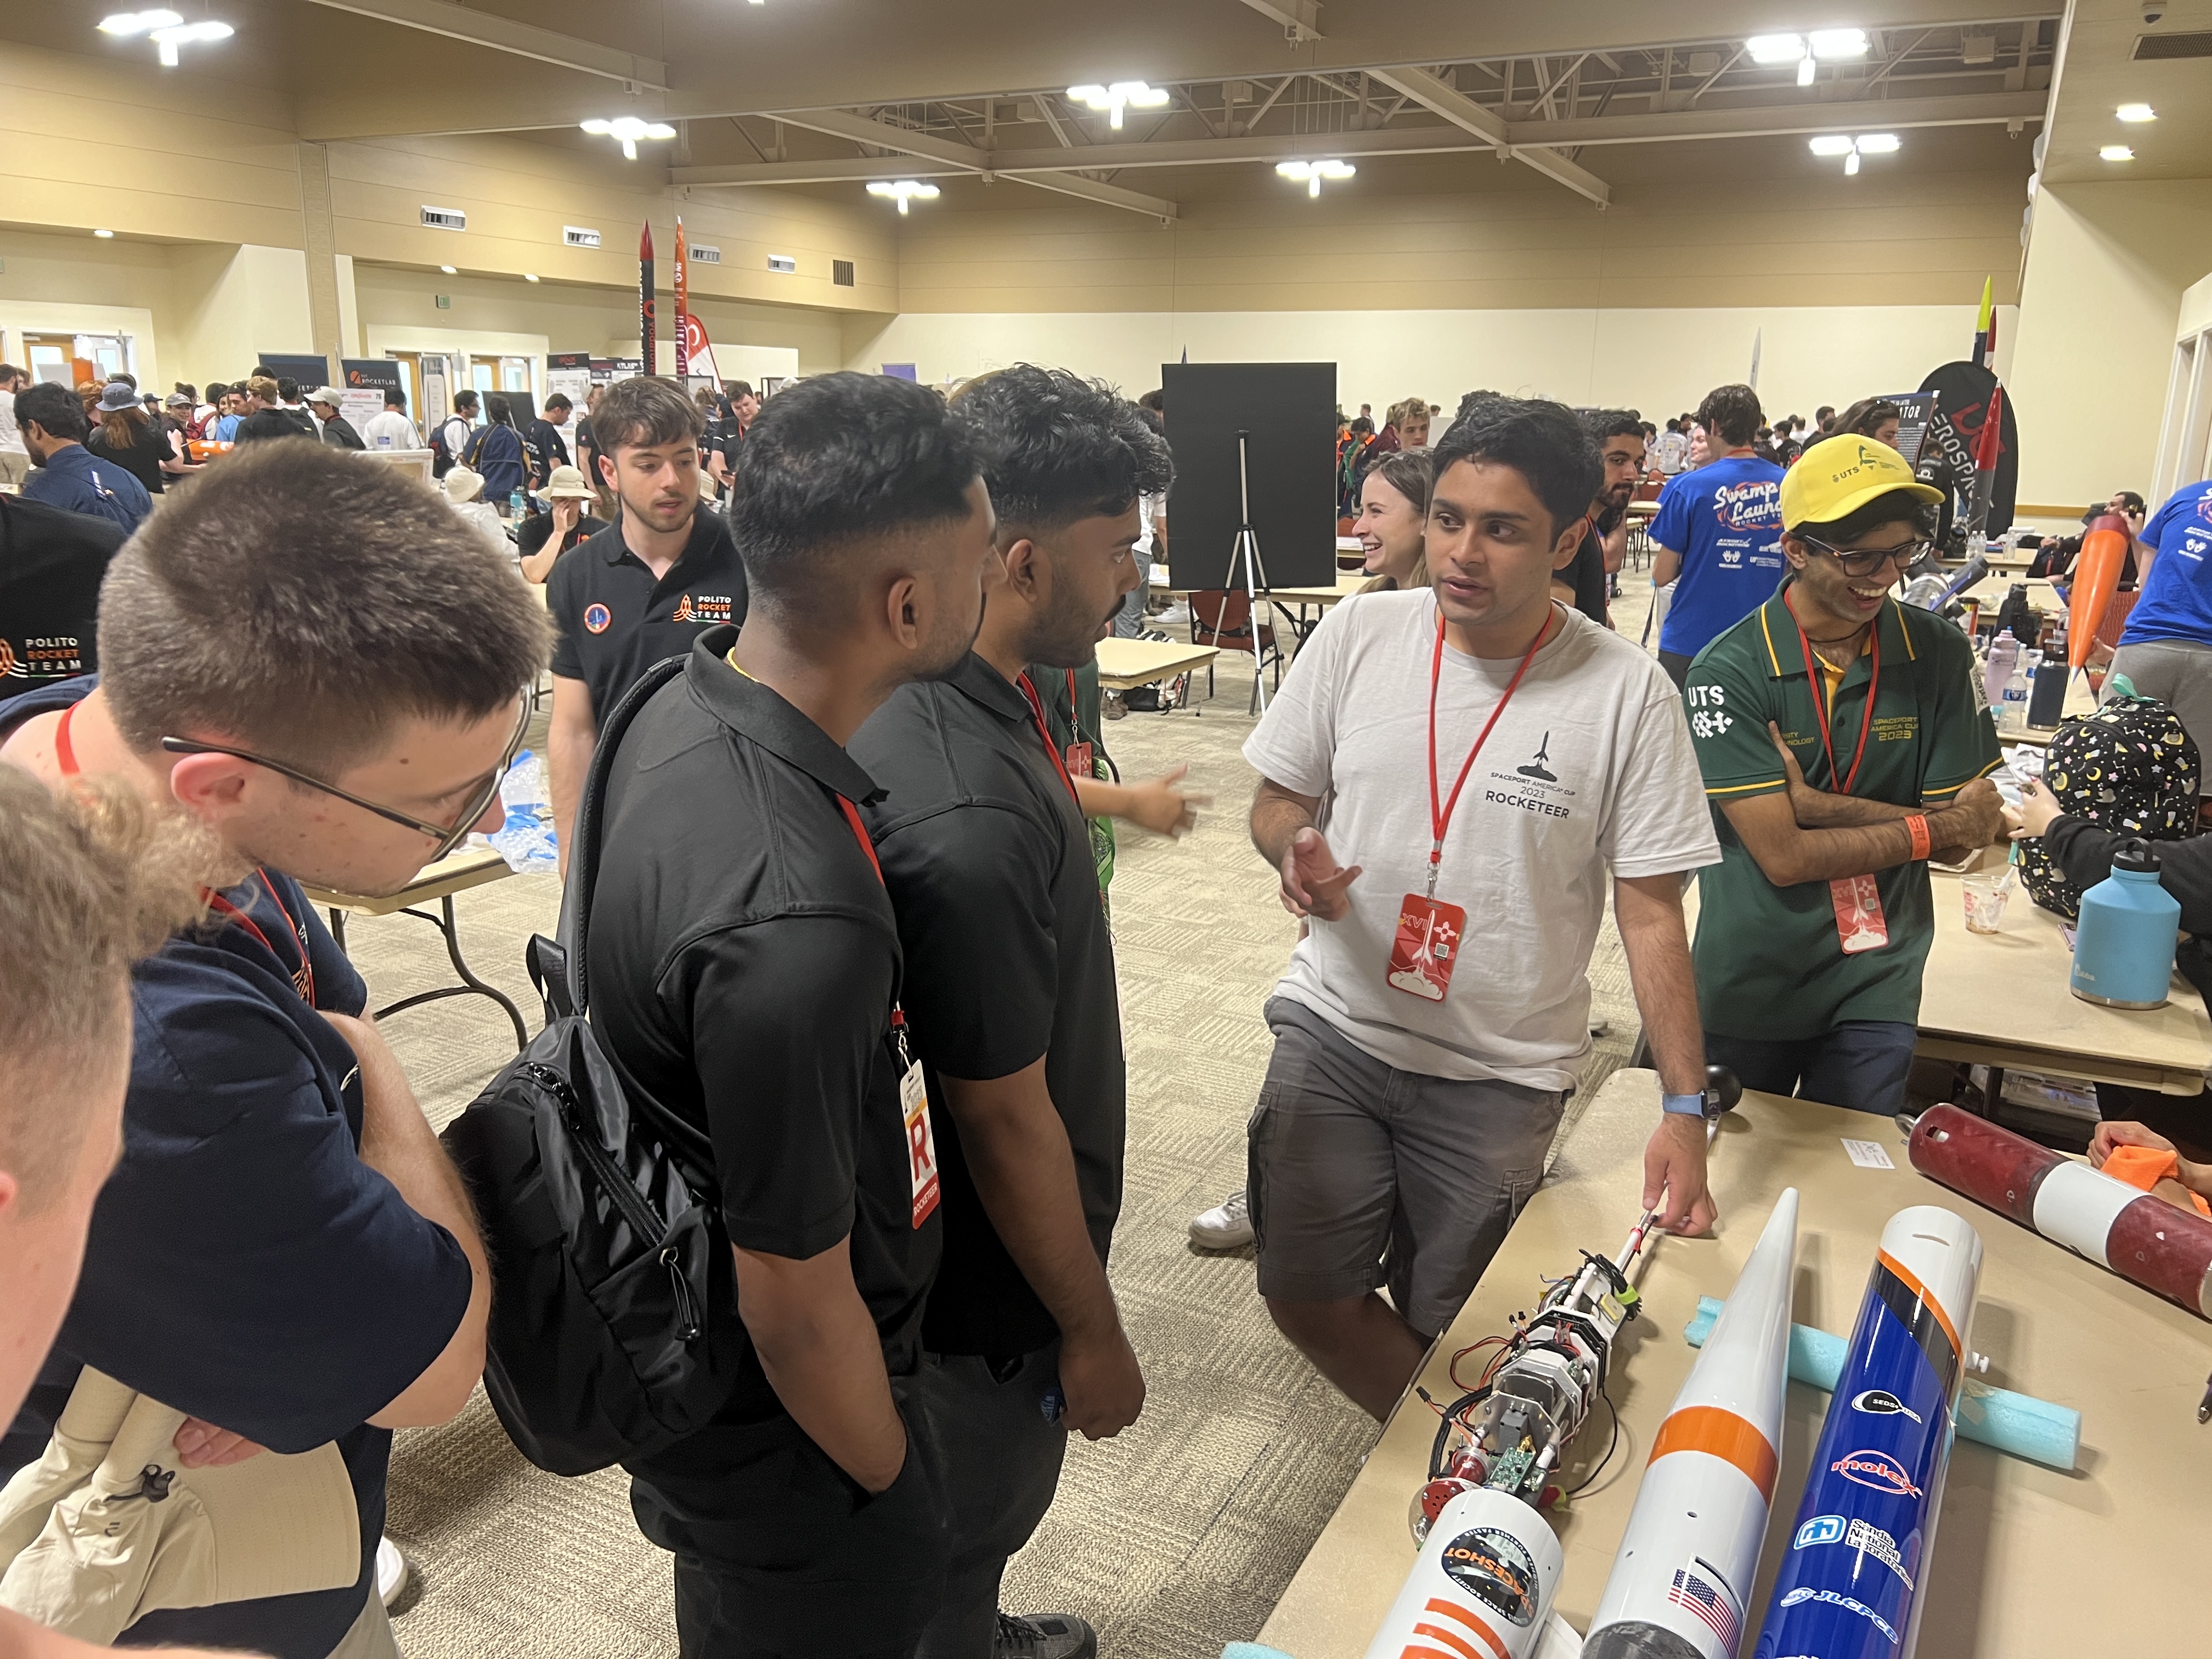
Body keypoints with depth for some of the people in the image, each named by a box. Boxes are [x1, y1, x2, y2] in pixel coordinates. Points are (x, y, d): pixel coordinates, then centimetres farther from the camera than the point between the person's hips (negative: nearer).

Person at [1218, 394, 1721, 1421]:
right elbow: (1277, 797, 7)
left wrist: (1686, 1110, -12)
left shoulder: (1627, 695, -11)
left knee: (1443, 1323, 10)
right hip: (1333, 1028, 3)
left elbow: (1651, 912, -7)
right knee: (1306, 1297, 4)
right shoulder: (1357, 635, -5)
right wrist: (1295, 851, -18)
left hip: (1502, 1072, -2)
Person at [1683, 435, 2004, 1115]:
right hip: (1749, 982, -2)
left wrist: (1814, 804, -17)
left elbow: (1964, 840, -6)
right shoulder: (1728, 672, -16)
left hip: (1876, 984, 2)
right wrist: (1938, 826, -12)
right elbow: (1784, 856, -19)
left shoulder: (1937, 651, -5)